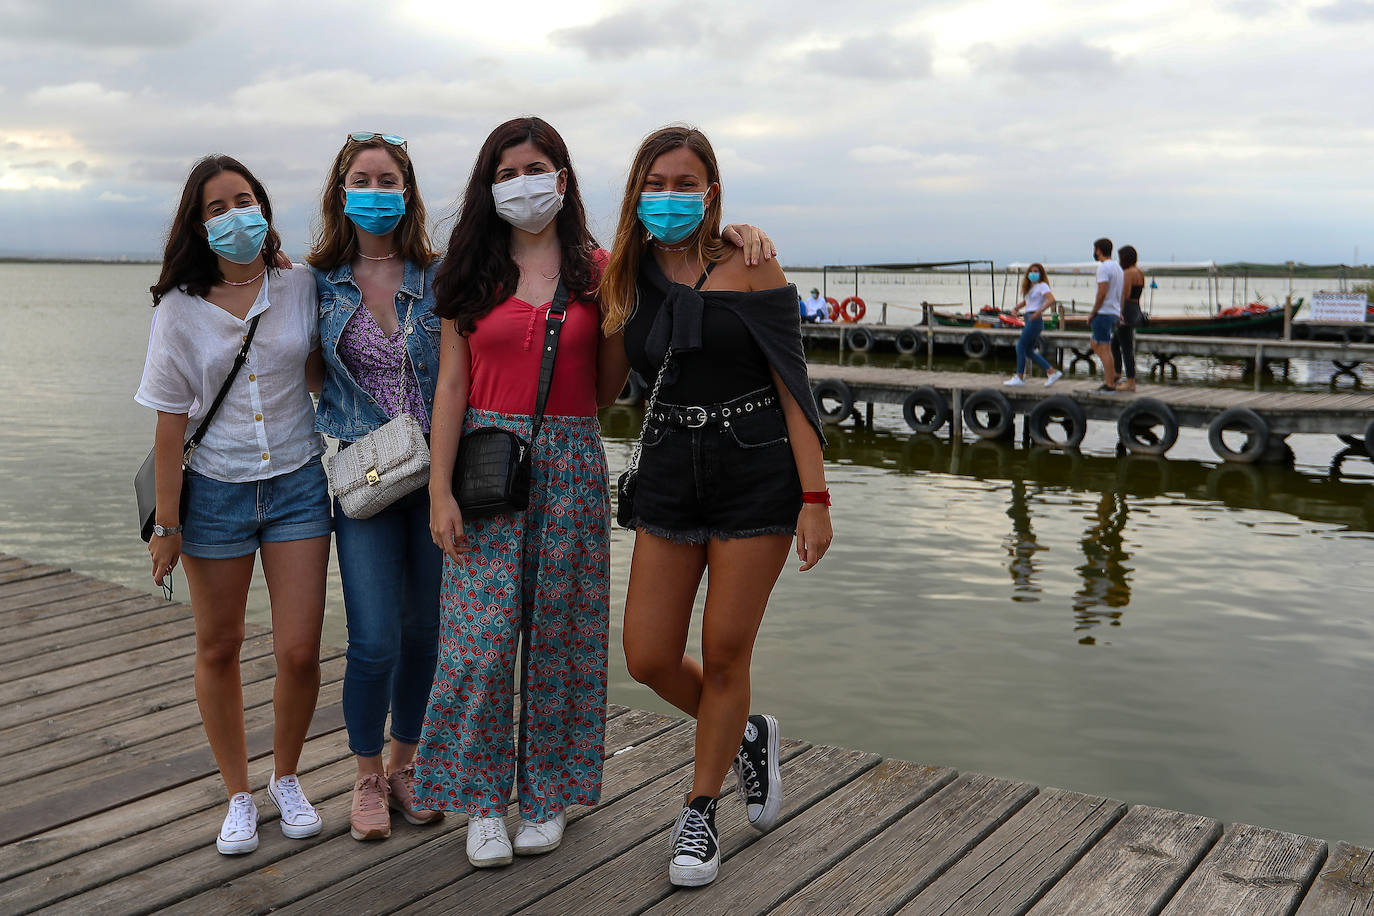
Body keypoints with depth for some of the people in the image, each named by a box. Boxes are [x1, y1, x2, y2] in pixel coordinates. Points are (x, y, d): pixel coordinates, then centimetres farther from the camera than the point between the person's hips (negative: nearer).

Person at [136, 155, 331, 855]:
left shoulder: (302, 288, -1)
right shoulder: (180, 310, -4)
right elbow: (170, 422, -3)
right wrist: (166, 522, -3)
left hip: (297, 484, 0)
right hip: (216, 490, 0)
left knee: (299, 651, -2)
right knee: (217, 649, 10)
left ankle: (286, 778, 24)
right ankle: (238, 794, 27)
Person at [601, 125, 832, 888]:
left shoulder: (746, 264, -6)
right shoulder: (625, 277, 6)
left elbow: (792, 385, -9)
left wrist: (814, 497, -14)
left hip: (756, 473, -4)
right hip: (669, 474, 4)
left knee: (724, 655, 3)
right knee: (648, 660, 3)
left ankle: (700, 813, 24)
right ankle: (746, 736, 34)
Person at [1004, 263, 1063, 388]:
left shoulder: (1042, 286, -6)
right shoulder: (1030, 288, 21)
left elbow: (1051, 299, -20)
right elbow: (1025, 302, 31)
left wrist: (1039, 311, -30)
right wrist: (1015, 308, 12)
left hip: (1035, 320, -9)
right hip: (1029, 320, 9)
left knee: (1021, 346, -7)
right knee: (1029, 351, 8)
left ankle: (1019, 377, -1)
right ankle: (1052, 372, 10)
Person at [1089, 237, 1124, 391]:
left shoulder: (1104, 267, -13)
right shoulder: (1117, 266, 17)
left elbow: (1102, 293, -20)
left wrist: (1092, 313, -13)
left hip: (1103, 313, -10)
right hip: (1115, 313, 10)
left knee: (1103, 349, -6)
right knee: (1096, 345, 20)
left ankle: (1109, 384, -6)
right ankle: (1112, 375, 14)